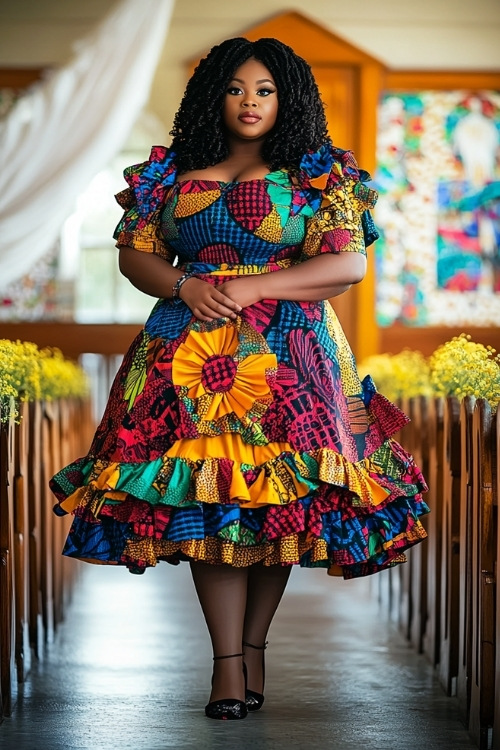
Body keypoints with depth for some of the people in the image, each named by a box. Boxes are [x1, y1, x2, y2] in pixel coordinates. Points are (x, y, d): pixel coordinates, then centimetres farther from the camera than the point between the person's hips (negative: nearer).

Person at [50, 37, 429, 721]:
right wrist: (185, 287, -8)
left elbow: (349, 263, -2)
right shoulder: (171, 174, 14)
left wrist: (255, 286, -12)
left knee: (278, 493, -5)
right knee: (204, 498, -6)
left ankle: (253, 645, 8)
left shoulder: (319, 176, 7)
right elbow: (135, 254, 13)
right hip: (190, 351, 2)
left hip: (288, 354, -1)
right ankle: (228, 661, -5)